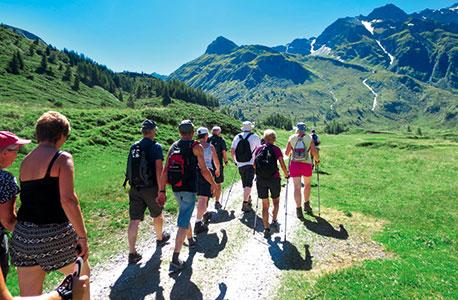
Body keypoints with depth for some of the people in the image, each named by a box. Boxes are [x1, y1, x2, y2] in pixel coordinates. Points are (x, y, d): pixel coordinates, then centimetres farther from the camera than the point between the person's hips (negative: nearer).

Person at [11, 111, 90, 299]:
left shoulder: (25, 161, 9)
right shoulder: (62, 158, -12)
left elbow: (31, 197, 12)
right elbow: (68, 200, -21)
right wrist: (82, 236, -16)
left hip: (23, 234, 6)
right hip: (54, 234, -6)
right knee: (82, 274, 21)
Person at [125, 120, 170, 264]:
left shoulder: (134, 147, 7)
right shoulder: (156, 146, -11)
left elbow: (131, 167, 14)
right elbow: (159, 169, -18)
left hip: (135, 188, 4)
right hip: (150, 188, -4)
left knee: (134, 220, 4)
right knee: (157, 215, 19)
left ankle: (132, 253, 6)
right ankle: (160, 238, 40)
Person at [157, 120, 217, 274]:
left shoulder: (173, 147, 6)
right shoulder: (196, 147, -8)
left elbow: (165, 171, 1)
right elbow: (204, 170, -9)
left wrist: (162, 191, 3)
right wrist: (213, 184, 7)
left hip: (176, 189, 6)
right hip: (189, 189, -6)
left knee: (185, 214, 28)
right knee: (183, 224, -3)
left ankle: (191, 240, 49)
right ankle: (175, 260, -4)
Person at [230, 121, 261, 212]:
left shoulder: (237, 137, 6)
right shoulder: (255, 137, -3)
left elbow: (232, 151, 6)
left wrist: (235, 160, 19)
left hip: (240, 165, 4)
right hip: (251, 164, -4)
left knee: (245, 184, 18)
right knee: (248, 184, -3)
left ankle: (248, 200, 34)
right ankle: (245, 204, -9)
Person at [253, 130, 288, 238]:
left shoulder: (258, 149, 4)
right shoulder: (276, 149, -3)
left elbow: (254, 165, 8)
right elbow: (282, 165, -4)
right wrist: (286, 175, 13)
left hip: (260, 179, 2)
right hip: (274, 178, -2)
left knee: (265, 205, 11)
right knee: (276, 201, 21)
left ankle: (266, 229, 14)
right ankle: (274, 221, 7)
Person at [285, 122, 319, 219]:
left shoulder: (291, 138, -1)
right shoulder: (309, 138, -2)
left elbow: (287, 153, 1)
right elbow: (314, 152, -6)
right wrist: (317, 160, 13)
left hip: (295, 164, 0)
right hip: (307, 164, 0)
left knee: (297, 187, 4)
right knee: (307, 185, 22)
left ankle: (298, 209, 3)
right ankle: (306, 205, 33)